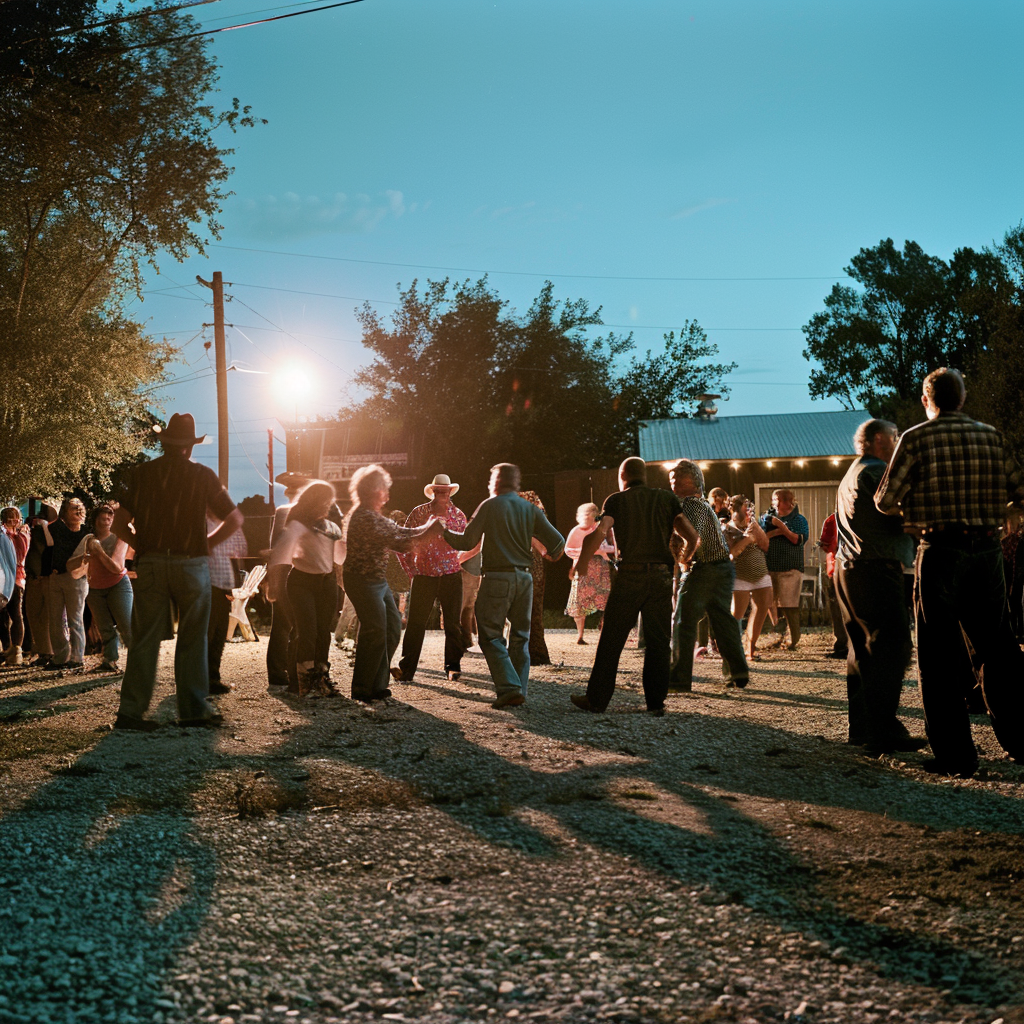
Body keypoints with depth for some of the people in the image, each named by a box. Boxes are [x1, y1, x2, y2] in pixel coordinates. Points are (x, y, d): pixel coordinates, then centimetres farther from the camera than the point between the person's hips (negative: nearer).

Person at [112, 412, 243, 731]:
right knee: (192, 640, 6)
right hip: (191, 564, -1)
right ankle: (193, 710, 8)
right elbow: (235, 519, 1)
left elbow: (119, 524, 0)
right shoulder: (202, 475, 1)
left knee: (144, 638, 4)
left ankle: (131, 710, 2)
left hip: (150, 564, 2)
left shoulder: (140, 473, 4)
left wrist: (142, 546, 14)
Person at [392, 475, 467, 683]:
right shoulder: (419, 513, 1)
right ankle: (407, 668, -2)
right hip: (424, 577, -1)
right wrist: (411, 570, 2)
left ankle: (453, 666, 15)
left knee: (453, 623, 4)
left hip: (451, 575, 1)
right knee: (416, 623, -4)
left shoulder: (458, 515, 6)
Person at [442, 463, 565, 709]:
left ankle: (509, 688, -14)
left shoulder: (489, 506, -3)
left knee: (491, 636, -1)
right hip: (524, 578, 5)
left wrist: (444, 532, 12)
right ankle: (520, 691, 10)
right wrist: (552, 555, 24)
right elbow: (557, 541, 1)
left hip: (497, 578, -5)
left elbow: (467, 542, -4)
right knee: (520, 636, 12)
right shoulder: (530, 509, 7)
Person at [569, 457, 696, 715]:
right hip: (661, 576, 2)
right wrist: (683, 560, 21)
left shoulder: (617, 500, 4)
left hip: (629, 575, -2)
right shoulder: (667, 498, 10)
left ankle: (596, 699, 8)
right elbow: (691, 535, 3)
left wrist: (583, 561, -2)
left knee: (611, 640, 4)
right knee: (658, 642, 8)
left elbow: (600, 531, -13)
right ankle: (656, 702, 7)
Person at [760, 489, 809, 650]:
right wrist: (776, 532, -12)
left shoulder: (799, 520, 7)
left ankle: (794, 640, 0)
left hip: (790, 568, -3)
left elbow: (799, 540, -9)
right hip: (768, 568, 3)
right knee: (771, 605, 2)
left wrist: (782, 527, -13)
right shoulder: (767, 518, 15)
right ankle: (780, 634, 13)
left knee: (790, 606, -7)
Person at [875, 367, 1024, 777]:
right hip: (987, 548, 4)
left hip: (941, 549, -4)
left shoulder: (916, 438, -4)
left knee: (940, 655, 3)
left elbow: (885, 500, -6)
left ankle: (955, 754, 2)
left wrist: (910, 512, 16)